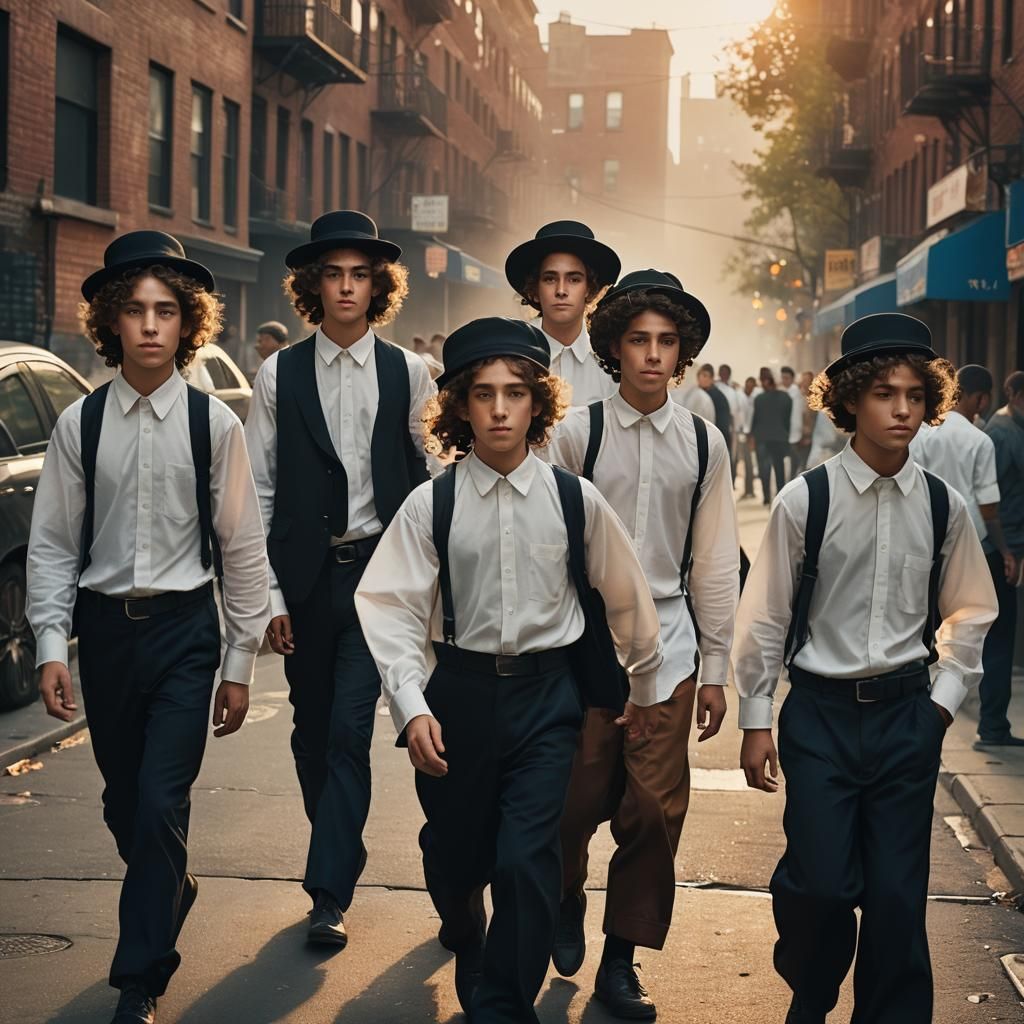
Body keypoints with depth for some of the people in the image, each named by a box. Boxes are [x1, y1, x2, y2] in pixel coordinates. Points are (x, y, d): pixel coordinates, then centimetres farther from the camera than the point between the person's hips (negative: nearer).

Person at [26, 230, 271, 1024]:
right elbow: (52, 544, 4)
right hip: (105, 627, 3)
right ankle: (171, 893, 45)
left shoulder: (213, 424, -5)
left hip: (184, 628, -3)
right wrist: (52, 646, -5)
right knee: (122, 803, 15)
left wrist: (240, 664, -1)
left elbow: (242, 548, -2)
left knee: (161, 804, -9)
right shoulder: (80, 424, 0)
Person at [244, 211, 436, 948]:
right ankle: (340, 859, 28)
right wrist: (267, 592, -2)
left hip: (379, 569, -2)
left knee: (349, 727, -10)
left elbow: (439, 475, 7)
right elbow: (259, 491, 3)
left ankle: (330, 894, -7)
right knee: (313, 732, 9)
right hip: (306, 574, 2)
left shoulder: (407, 373, 3)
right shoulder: (280, 375, 3)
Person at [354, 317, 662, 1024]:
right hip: (459, 691, 1)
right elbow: (393, 610, -12)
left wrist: (644, 687, 19)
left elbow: (626, 596, 8)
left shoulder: (577, 500, -5)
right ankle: (467, 945, 51)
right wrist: (412, 707, -24)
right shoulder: (431, 505, -7)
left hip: (546, 696, -1)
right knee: (454, 853, 16)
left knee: (526, 859, -12)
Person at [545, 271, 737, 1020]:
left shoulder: (703, 444, 4)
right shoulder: (576, 433, -3)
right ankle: (567, 907, 36)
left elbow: (715, 563, 7)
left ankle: (621, 962, 17)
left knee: (656, 811, 1)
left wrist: (716, 668, 7)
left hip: (667, 637, 2)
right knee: (576, 802, 4)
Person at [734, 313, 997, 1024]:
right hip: (821, 712, -2)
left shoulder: (943, 507, 0)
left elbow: (970, 614, 12)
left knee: (898, 892, 3)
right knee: (821, 883, -4)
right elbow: (766, 615, -1)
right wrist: (757, 719, 1)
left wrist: (944, 699, 4)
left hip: (907, 714, 2)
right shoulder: (806, 500, -7)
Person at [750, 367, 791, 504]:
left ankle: (767, 497, -2)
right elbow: (788, 417, 4)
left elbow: (755, 418, -4)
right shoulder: (786, 397, 0)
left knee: (764, 468, 4)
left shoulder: (759, 399, -9)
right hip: (781, 437, 3)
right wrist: (786, 434, 13)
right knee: (779, 467, 12)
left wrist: (752, 436, 6)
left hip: (762, 437, -3)